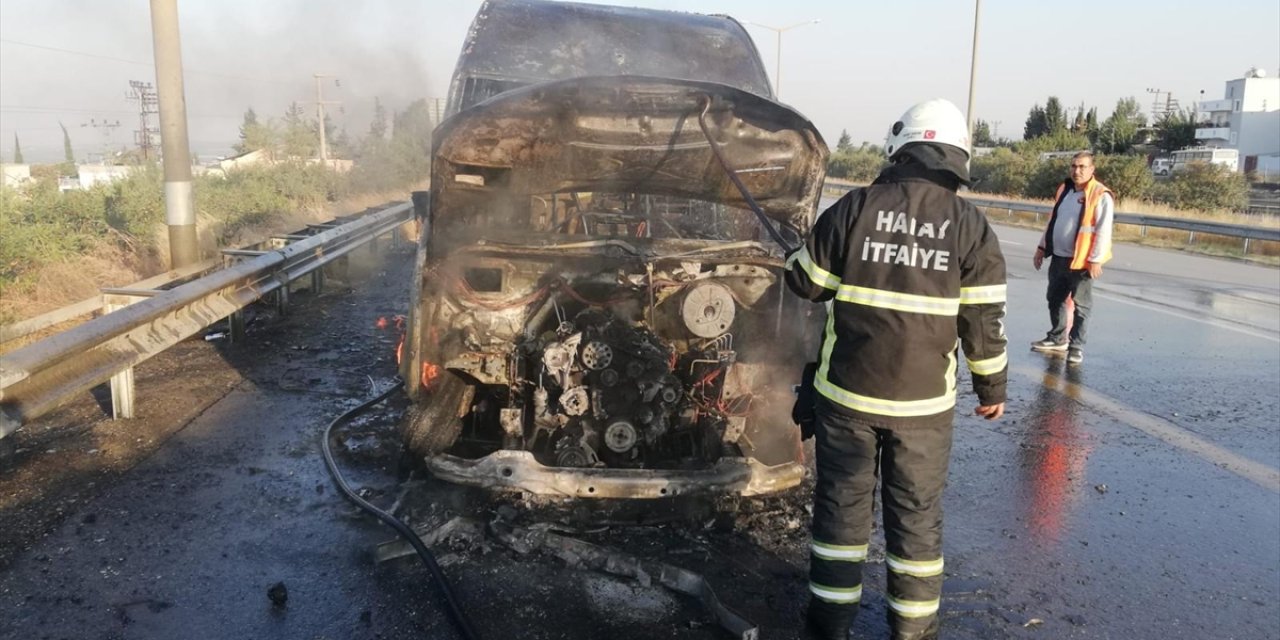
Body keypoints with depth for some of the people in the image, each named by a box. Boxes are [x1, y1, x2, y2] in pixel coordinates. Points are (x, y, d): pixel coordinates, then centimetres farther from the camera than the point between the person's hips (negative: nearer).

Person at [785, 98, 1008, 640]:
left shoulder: (853, 208, -7)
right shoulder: (970, 227, -5)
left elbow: (804, 282, 0)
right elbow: (984, 320, -2)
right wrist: (991, 387, 11)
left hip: (847, 392, 0)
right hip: (924, 400, 1)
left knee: (842, 500, 13)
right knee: (918, 511, 14)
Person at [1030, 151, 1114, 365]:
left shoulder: (1101, 195, -13)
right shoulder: (1064, 189, 11)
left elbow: (1103, 231, -16)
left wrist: (1095, 260, -20)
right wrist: (1042, 247, 17)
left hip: (1080, 261, -8)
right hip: (1058, 257, 8)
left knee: (1081, 305, 1)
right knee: (1055, 299, 17)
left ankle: (1076, 345, 8)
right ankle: (1057, 338, 31)